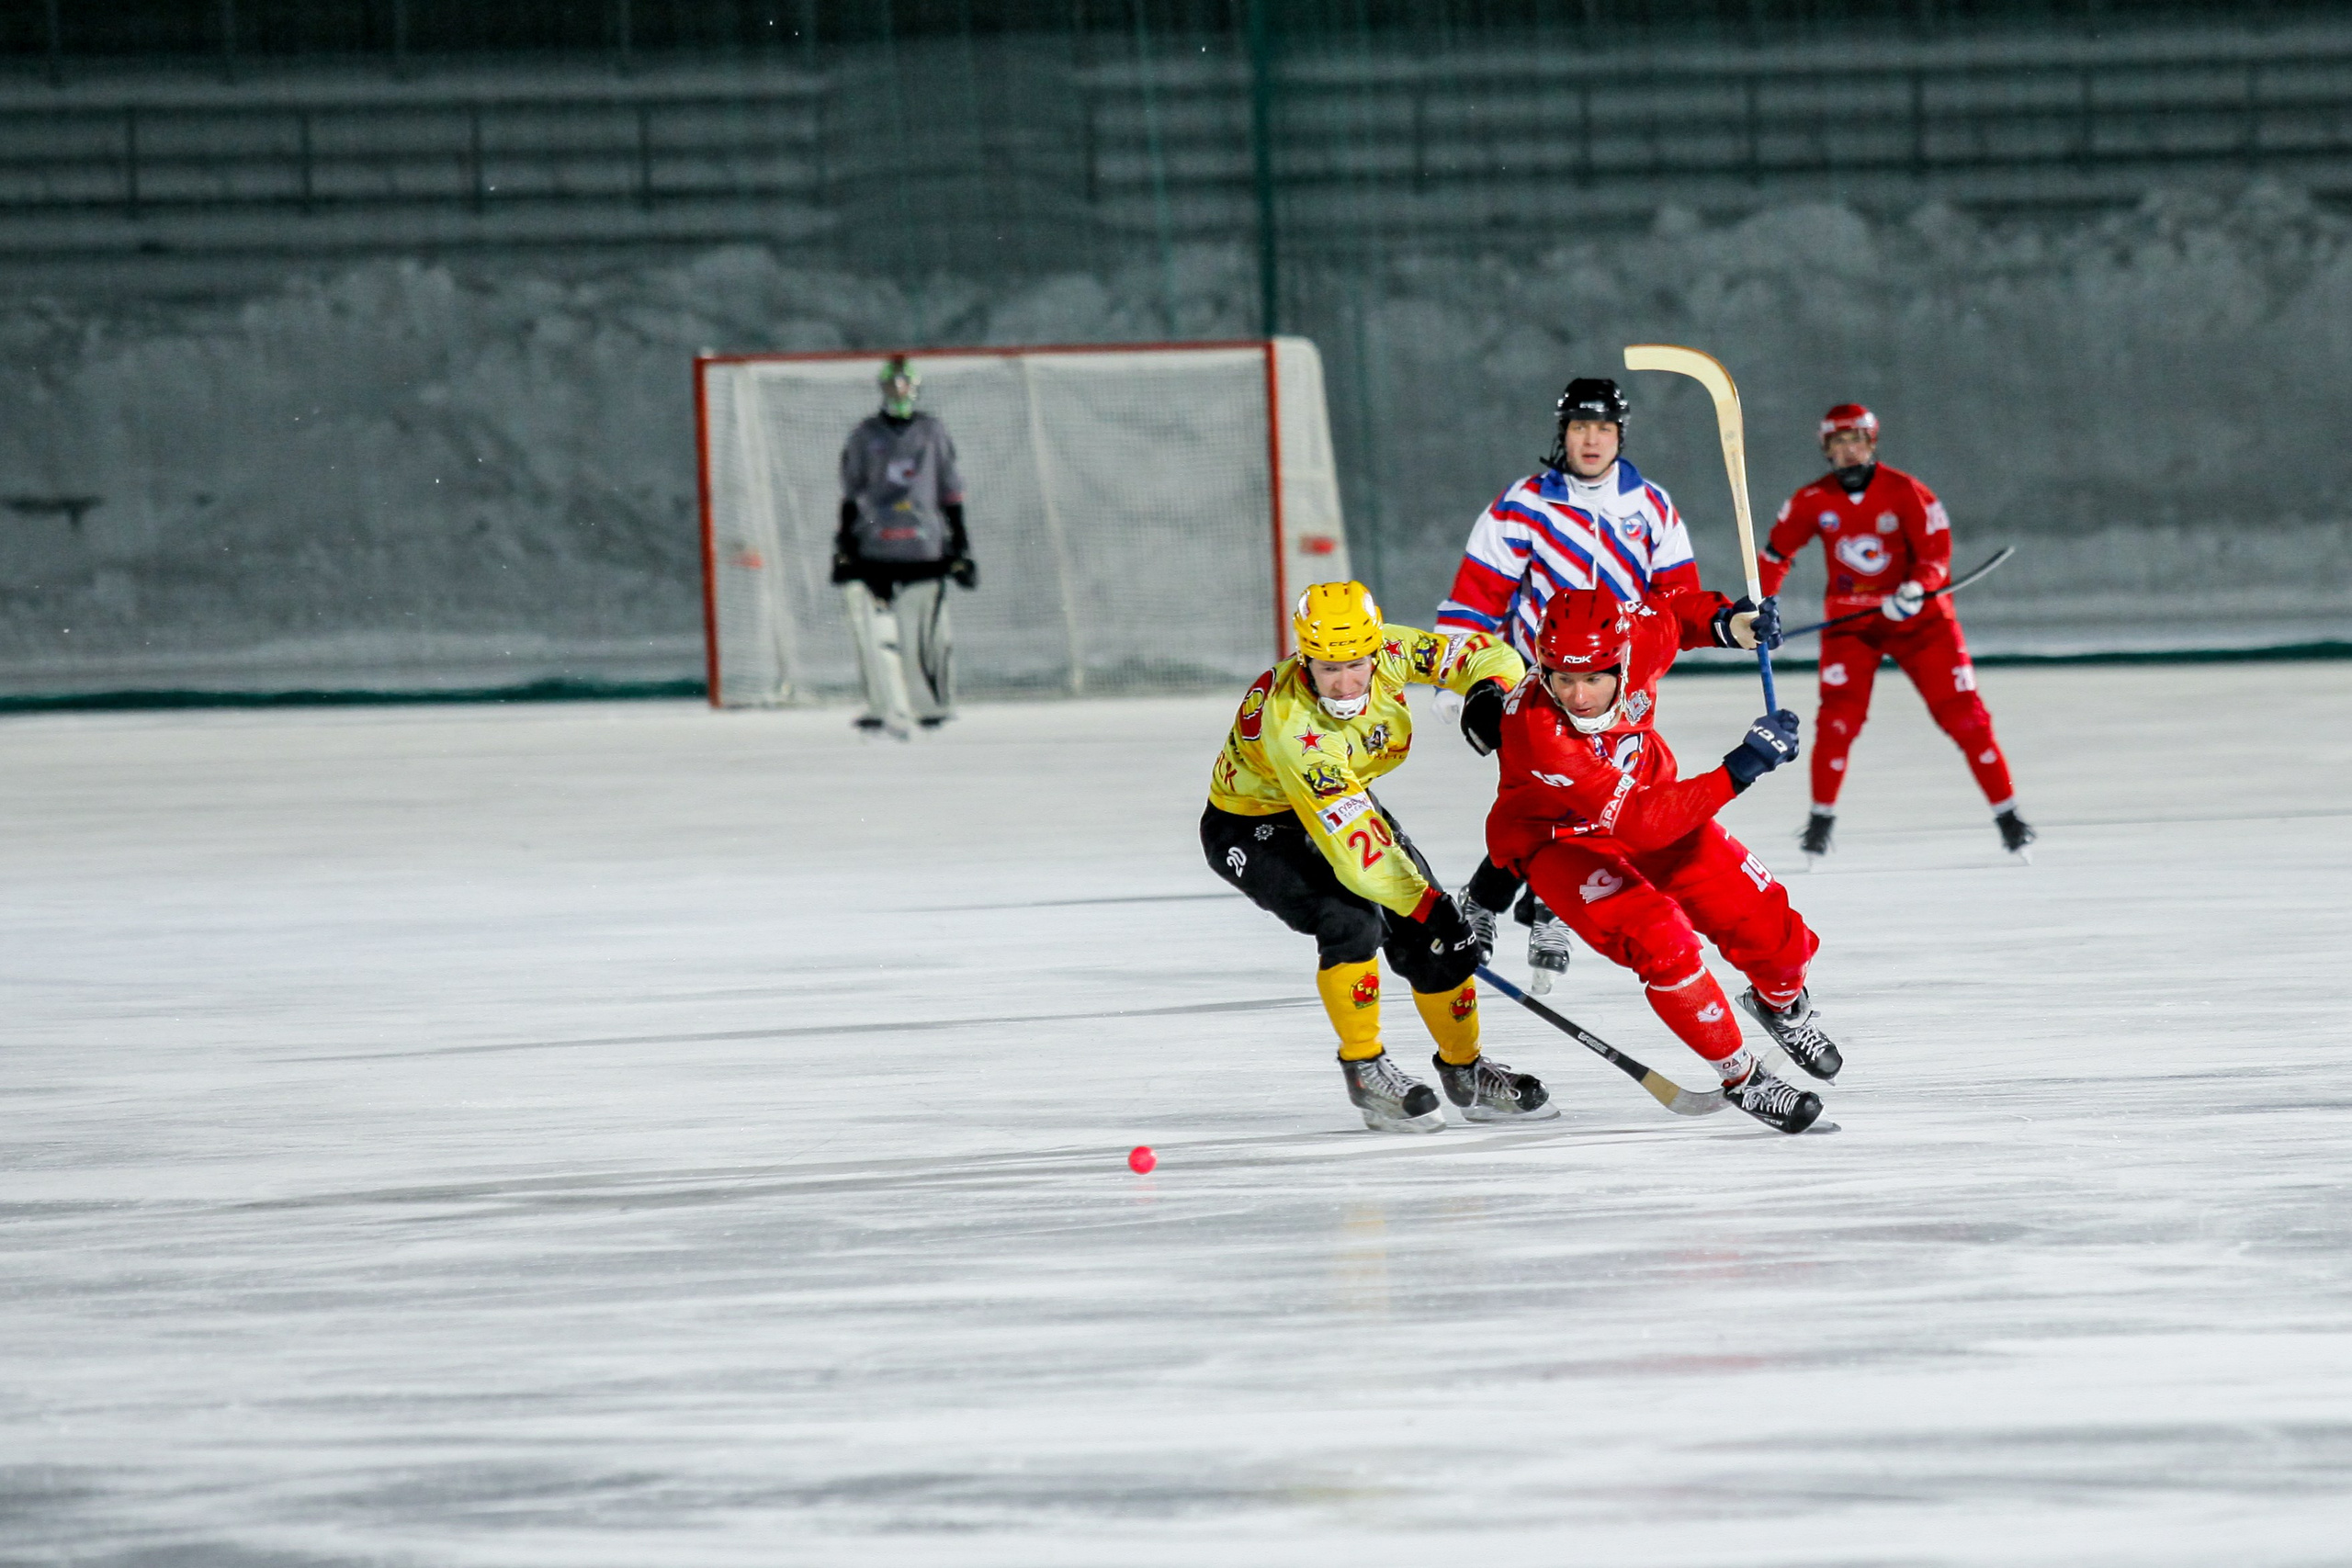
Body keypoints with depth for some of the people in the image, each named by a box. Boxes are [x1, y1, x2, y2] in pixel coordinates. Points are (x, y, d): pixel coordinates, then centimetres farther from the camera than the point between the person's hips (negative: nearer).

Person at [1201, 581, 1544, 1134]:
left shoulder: (1387, 652, -22)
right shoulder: (1289, 721, -39)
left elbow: (1487, 656, -10)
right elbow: (1350, 839, -42)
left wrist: (1489, 691, -33)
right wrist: (1425, 903, -46)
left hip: (1348, 800, 6)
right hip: (1252, 828, -6)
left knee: (1432, 934, -1)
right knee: (1352, 920, -29)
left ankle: (1466, 1073, 19)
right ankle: (1365, 1069, -10)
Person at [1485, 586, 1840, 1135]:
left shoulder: (1635, 636, -25)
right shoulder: (1537, 729, -40)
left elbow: (1675, 612, 3)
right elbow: (1637, 823, -42)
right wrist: (1737, 770, -45)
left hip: (1647, 797, 5)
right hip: (1556, 840, -5)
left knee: (1769, 929, 2)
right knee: (1660, 940, -27)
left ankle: (1782, 1005, 38)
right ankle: (1742, 1079, -7)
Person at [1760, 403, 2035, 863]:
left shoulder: (1906, 493, -13)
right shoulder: (1812, 501, -5)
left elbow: (1936, 551, -16)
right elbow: (1776, 552, 8)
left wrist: (1916, 588, -34)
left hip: (1917, 616, -1)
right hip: (1849, 620, 1)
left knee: (1963, 715, -5)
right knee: (1839, 717, -16)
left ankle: (2007, 815, 3)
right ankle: (1822, 817, -1)